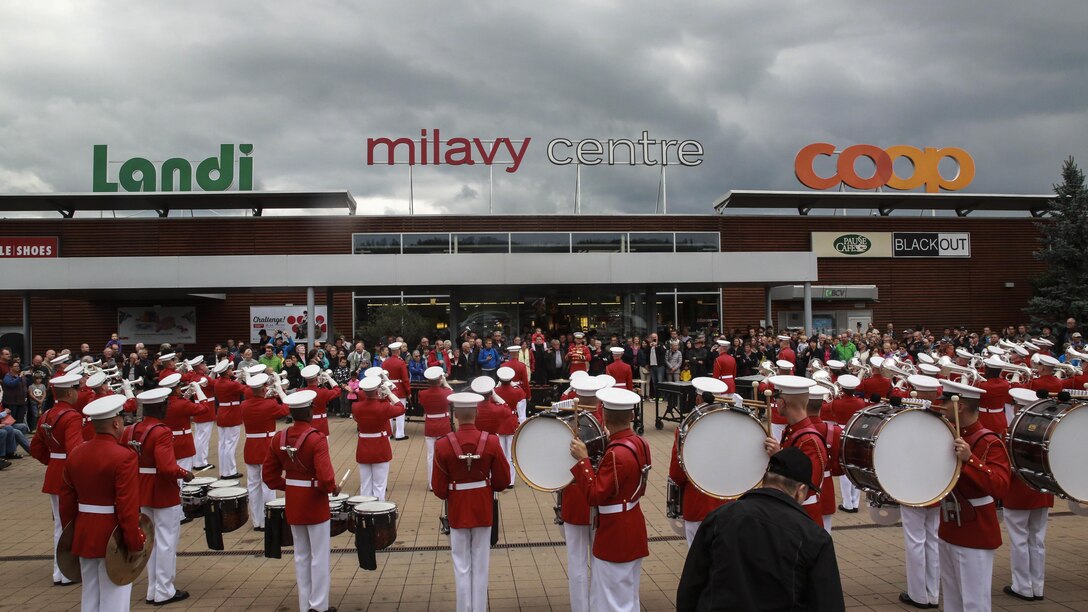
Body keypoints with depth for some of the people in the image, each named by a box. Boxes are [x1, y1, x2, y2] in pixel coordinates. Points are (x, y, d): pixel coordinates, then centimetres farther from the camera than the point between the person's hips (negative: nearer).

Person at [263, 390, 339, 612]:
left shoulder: (279, 438, -2)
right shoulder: (317, 439, -20)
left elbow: (268, 475, 5)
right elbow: (325, 477, -26)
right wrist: (333, 488, -6)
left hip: (292, 503, 6)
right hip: (315, 503, -6)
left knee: (301, 555, 17)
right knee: (319, 556, 7)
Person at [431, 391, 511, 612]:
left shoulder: (443, 445, -14)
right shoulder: (491, 441, -12)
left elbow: (438, 488, -8)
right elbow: (503, 480, -4)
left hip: (457, 511, -1)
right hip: (483, 509, 1)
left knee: (462, 567, 13)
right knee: (480, 566, 13)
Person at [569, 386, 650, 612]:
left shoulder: (616, 454, -26)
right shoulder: (639, 443, 1)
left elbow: (594, 495, -23)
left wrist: (583, 459, -21)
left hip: (615, 536, -9)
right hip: (633, 529, 9)